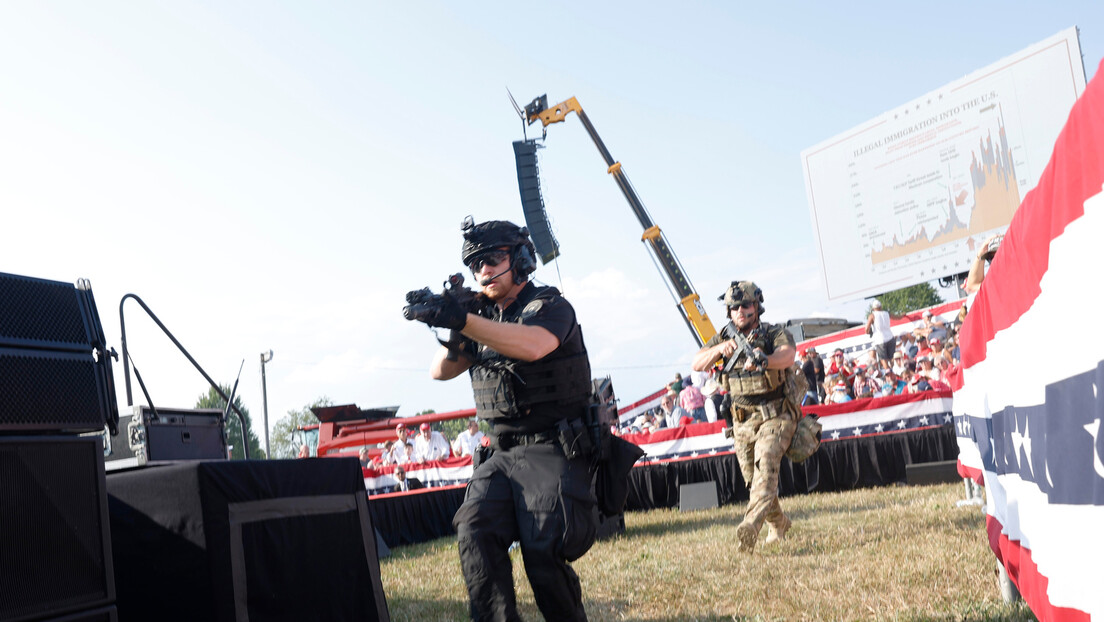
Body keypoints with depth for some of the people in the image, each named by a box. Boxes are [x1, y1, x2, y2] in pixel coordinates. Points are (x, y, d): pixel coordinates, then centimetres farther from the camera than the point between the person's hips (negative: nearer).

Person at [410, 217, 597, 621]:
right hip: (503, 455, 6)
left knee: (543, 550, -20)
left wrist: (463, 320, -37)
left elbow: (532, 345, -29)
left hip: (551, 451, -6)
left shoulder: (550, 307, -5)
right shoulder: (484, 316, 16)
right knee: (475, 532, -18)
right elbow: (441, 372, 9)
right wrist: (453, 333, -12)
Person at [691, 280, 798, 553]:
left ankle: (750, 526, -37)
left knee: (766, 466, -26)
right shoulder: (724, 337, 7)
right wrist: (719, 349, -22)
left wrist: (763, 360, -48)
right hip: (742, 422, 5)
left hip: (775, 416, -4)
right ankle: (778, 524, 34)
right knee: (753, 480, 11)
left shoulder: (775, 333, -5)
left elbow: (788, 356, -28)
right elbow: (697, 365, -3)